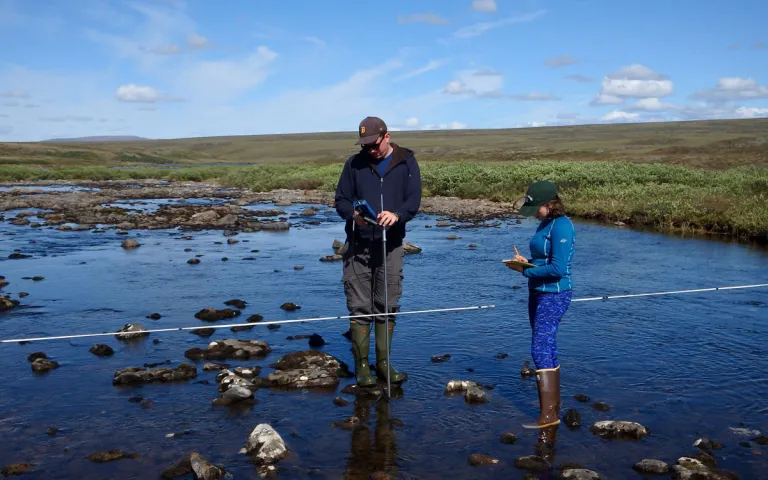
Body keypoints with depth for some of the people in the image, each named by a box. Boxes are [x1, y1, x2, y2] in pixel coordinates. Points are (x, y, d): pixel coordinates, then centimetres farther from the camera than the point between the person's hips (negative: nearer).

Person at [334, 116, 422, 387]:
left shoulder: (406, 163, 3)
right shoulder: (355, 163, 5)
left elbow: (414, 200, -5)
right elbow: (341, 200, 5)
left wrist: (397, 215, -27)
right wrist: (353, 214, -19)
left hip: (391, 245, 0)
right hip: (358, 245, 0)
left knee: (387, 306, 7)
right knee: (359, 307, 0)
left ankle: (383, 363, 18)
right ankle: (361, 366, 9)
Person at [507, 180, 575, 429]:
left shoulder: (561, 226, -18)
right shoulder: (545, 223, 11)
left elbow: (558, 268, -24)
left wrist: (526, 271, -14)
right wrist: (526, 262, 1)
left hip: (553, 295, -10)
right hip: (538, 293, 10)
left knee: (540, 350, -13)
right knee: (546, 348, 16)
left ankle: (548, 415, -10)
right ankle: (554, 404, 28)